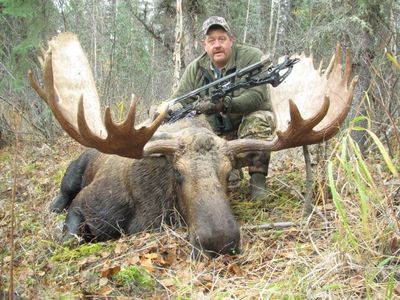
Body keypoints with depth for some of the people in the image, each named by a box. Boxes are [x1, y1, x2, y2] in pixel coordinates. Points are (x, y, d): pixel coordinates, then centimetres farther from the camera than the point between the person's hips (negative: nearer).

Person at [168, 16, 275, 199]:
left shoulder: (252, 57, -17)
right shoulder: (195, 69, -3)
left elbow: (256, 96, -30)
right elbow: (179, 99, -4)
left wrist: (224, 105, -48)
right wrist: (170, 111, -30)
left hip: (249, 120, -4)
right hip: (218, 133, 5)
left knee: (258, 121, -37)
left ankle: (257, 179, -24)